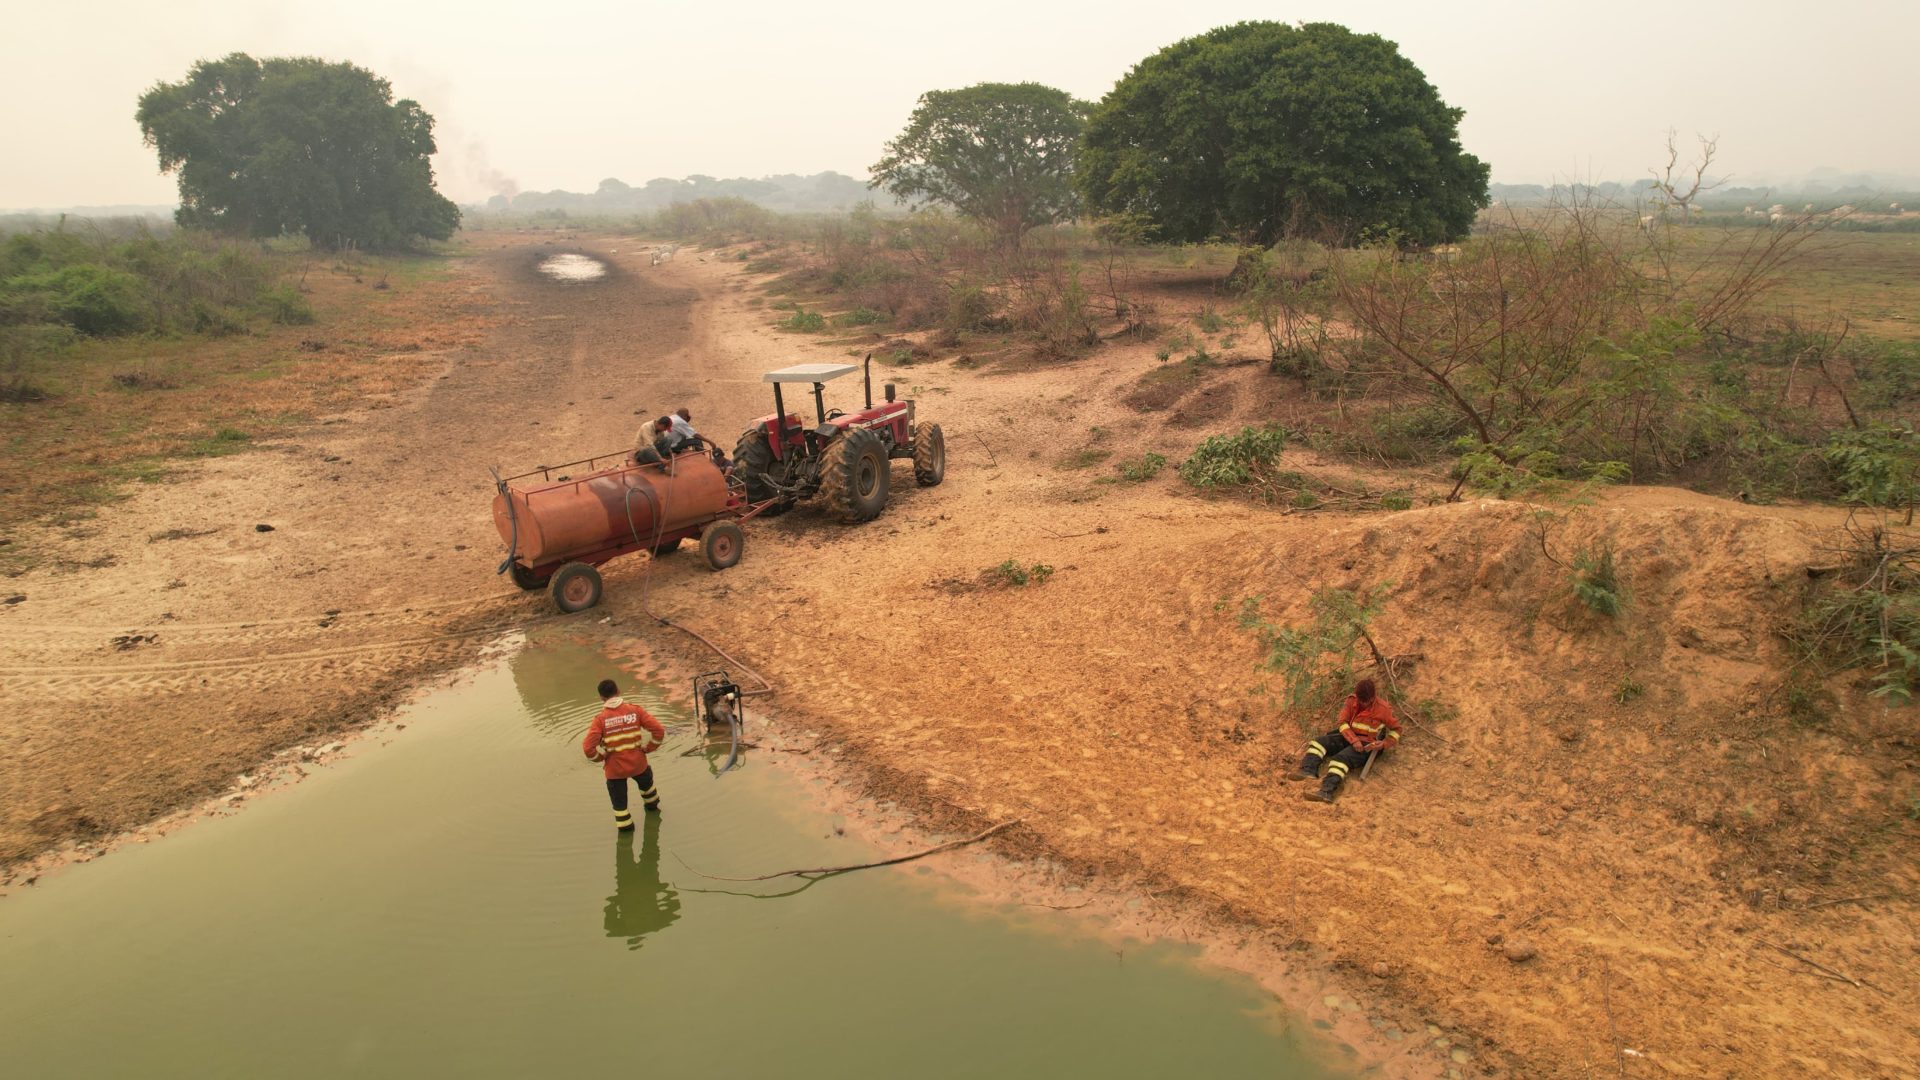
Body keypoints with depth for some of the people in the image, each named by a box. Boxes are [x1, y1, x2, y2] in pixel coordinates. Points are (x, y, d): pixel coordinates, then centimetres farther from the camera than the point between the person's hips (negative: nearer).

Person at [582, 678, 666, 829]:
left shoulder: (600, 719, -14)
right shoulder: (635, 710, -9)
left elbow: (588, 748, -22)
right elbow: (659, 731, -13)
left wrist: (602, 757, -2)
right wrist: (647, 748, 2)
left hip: (615, 768, -3)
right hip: (638, 763, 3)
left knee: (619, 800, 21)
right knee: (646, 782, 36)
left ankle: (625, 826, 34)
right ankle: (653, 806, 60)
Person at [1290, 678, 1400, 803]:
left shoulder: (1382, 709, -12)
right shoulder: (1352, 700, -3)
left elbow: (1396, 728, 0)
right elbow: (1342, 722, -6)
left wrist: (1385, 744, -16)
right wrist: (1353, 740, -21)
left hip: (1366, 745, -6)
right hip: (1349, 737, 6)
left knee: (1341, 758, -32)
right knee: (1319, 742, -13)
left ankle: (1327, 791, -51)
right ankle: (1308, 770, -36)